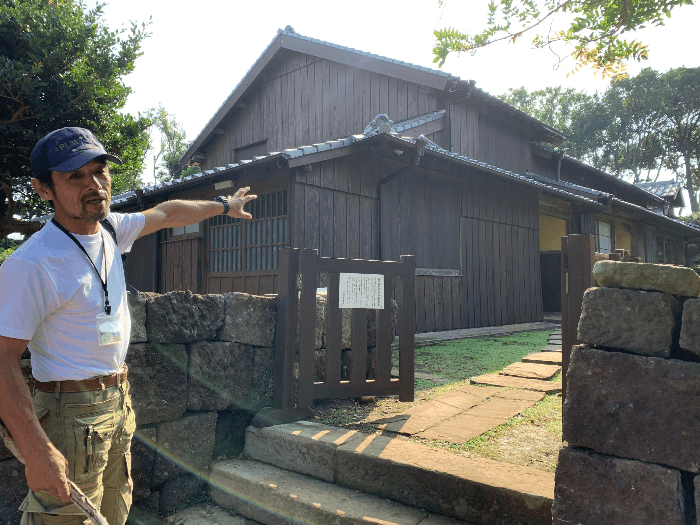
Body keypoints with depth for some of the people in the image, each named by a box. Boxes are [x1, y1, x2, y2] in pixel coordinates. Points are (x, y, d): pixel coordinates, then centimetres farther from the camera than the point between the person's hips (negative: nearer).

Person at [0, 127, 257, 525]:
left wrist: (223, 205, 28)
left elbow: (167, 213, 17)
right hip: (73, 413, -8)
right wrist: (37, 452, -26)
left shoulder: (110, 229, 1)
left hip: (119, 400, 8)